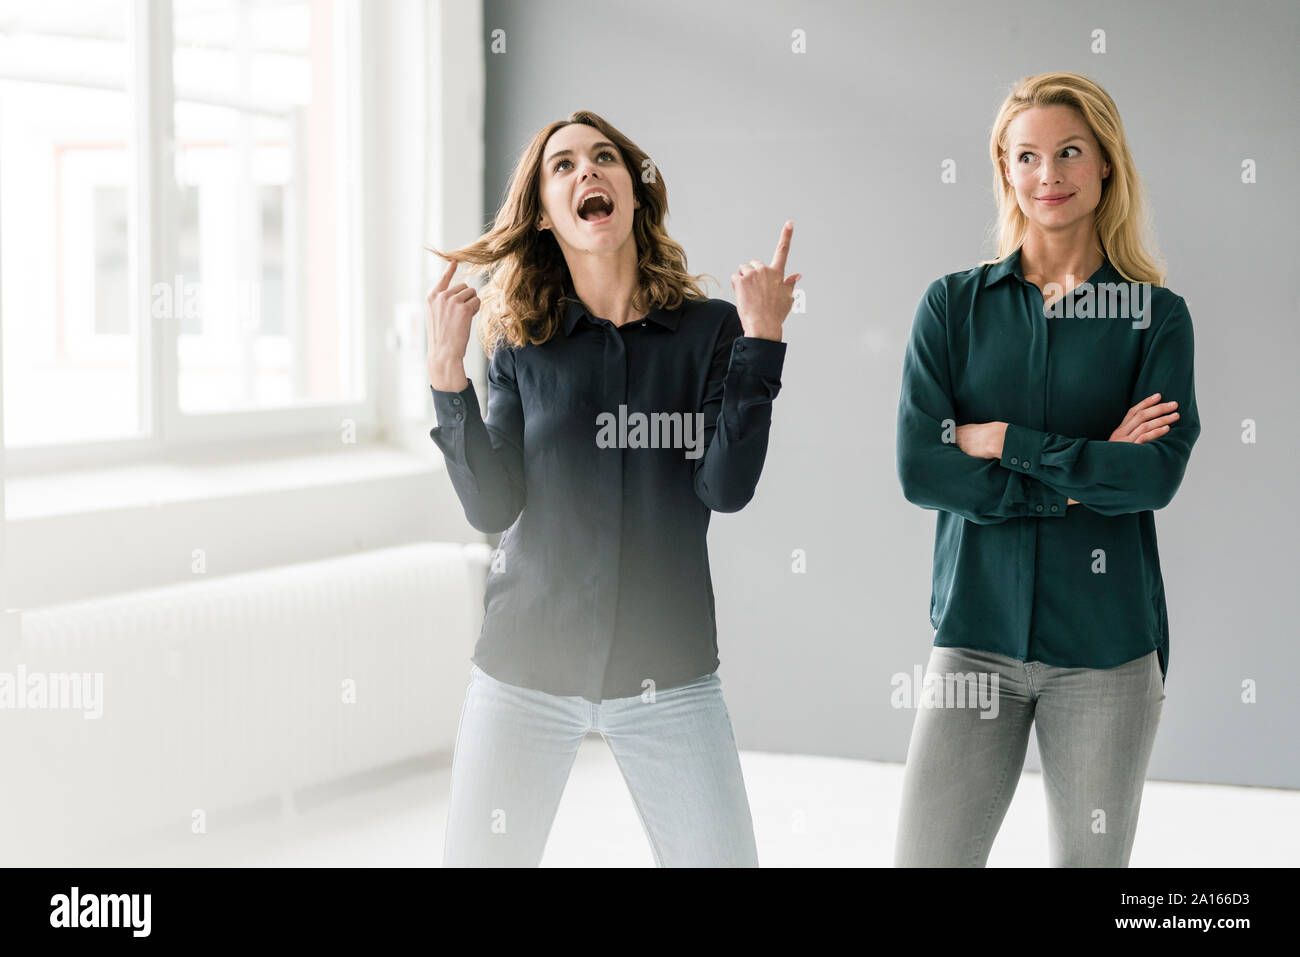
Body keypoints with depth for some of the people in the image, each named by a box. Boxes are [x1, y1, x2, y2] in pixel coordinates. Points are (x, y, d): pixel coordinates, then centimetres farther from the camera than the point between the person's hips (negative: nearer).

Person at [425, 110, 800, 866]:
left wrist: (760, 340, -16)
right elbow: (491, 506, -5)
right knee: (481, 859, 3)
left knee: (722, 858, -2)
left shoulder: (709, 330, 0)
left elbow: (726, 487, -11)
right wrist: (447, 373, -14)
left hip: (668, 675, -1)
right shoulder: (525, 345, 3)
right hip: (525, 667, 1)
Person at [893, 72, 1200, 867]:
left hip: (1108, 644, 0)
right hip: (978, 631, 0)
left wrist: (1004, 440, -11)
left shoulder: (1156, 314, 3)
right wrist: (1087, 476, -10)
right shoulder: (954, 304, 5)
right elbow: (920, 469, -7)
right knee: (925, 857, -4)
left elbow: (1157, 474, -11)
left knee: (1091, 860, 10)